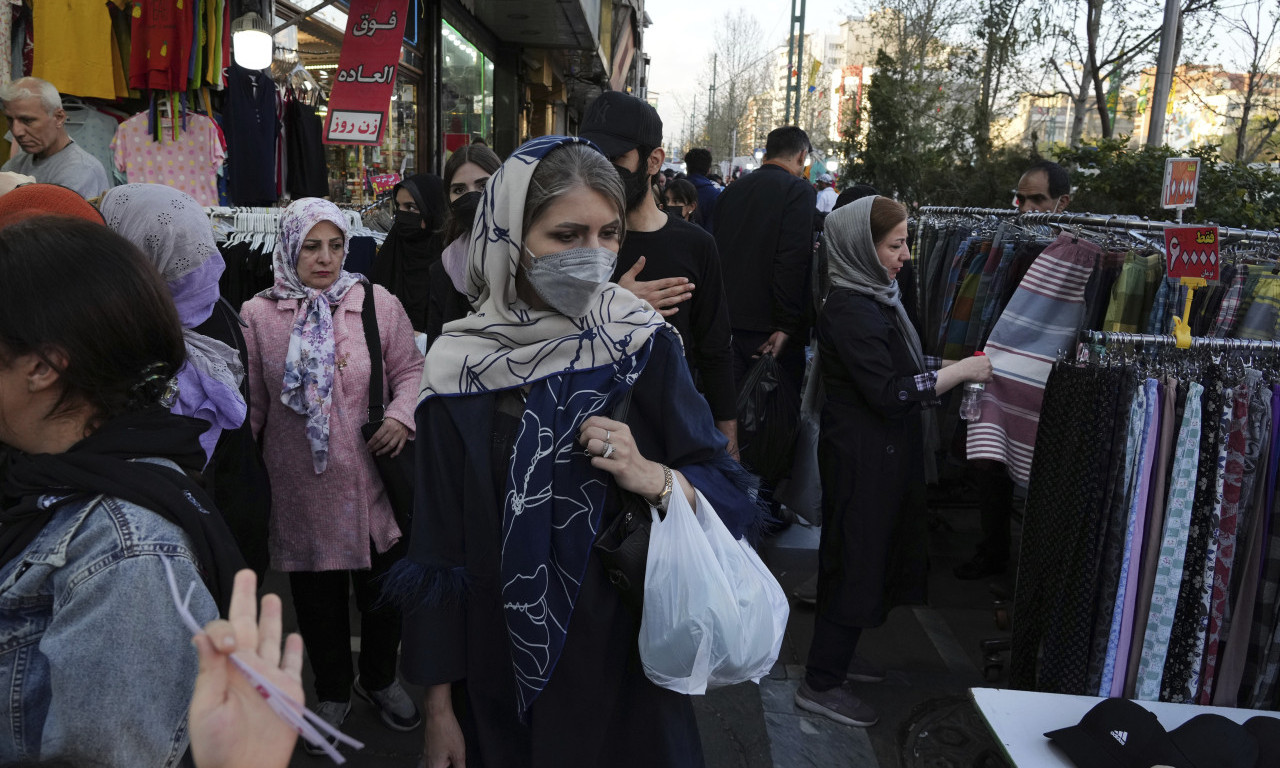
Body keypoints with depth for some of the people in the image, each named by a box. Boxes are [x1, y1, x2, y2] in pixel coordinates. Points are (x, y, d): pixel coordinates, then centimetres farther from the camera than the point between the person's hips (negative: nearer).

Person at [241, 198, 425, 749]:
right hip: (302, 490, 0)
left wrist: (402, 415, -16)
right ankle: (332, 691, 42)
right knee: (318, 598, 17)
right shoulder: (258, 316, -3)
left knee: (382, 589, 17)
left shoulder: (378, 303, -4)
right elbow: (252, 405, 3)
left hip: (374, 482, 0)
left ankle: (379, 679, 44)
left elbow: (409, 369, 3)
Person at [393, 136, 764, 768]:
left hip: (627, 663, 0)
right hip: (503, 679, 0)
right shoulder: (461, 368, -10)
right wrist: (438, 705, -2)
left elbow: (730, 492, -5)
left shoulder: (645, 347, -9)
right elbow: (439, 547, -5)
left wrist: (655, 478, -25)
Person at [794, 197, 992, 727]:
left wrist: (946, 371, 5)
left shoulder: (874, 297, 10)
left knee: (871, 557, 19)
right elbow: (889, 393, -24)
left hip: (882, 453, 10)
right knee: (856, 562, 0)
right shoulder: (849, 310, -21)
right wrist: (959, 371, -18)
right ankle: (820, 684, 13)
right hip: (862, 458, -10)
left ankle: (837, 657, 35)